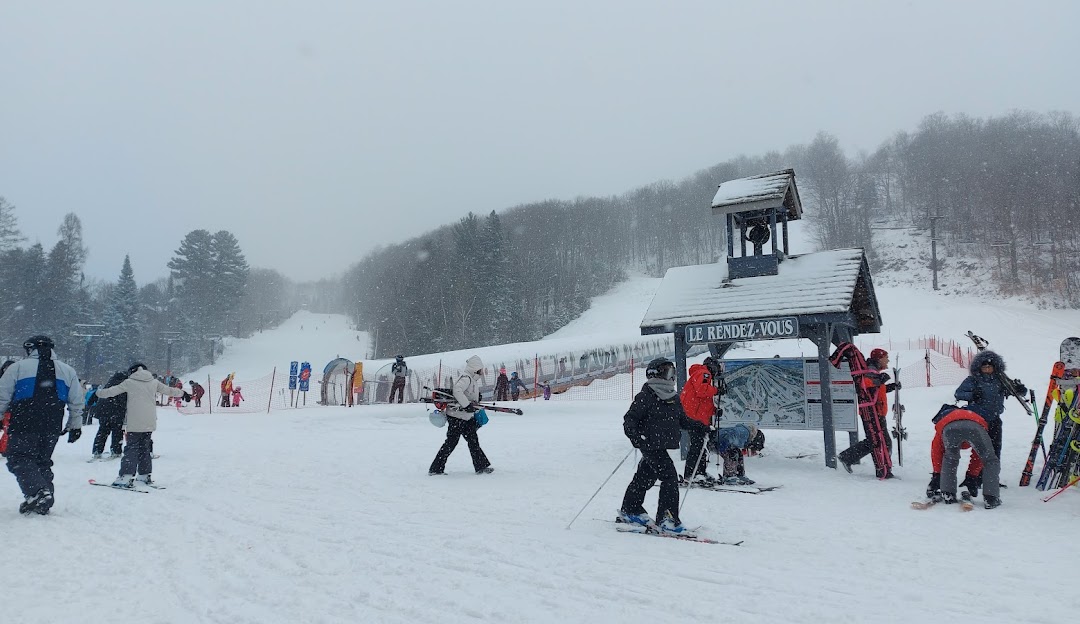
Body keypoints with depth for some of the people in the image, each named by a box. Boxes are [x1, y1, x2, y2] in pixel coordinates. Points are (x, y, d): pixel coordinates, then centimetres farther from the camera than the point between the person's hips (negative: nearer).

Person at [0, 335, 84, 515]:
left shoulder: (17, 367, 2)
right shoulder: (68, 371, 12)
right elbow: (76, 402, 14)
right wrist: (75, 426, 23)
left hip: (24, 426, -4)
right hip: (52, 427, 4)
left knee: (19, 459, 0)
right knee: (43, 461, 14)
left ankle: (37, 491, -21)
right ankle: (44, 502, 10)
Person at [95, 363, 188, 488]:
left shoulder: (129, 382, 0)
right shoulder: (154, 382, 10)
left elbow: (112, 391, 4)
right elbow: (168, 390, 21)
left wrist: (98, 393, 22)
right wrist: (183, 393, 37)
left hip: (135, 423, -4)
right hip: (149, 423, 4)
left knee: (132, 447, -5)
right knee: (145, 447, 14)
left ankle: (127, 476, -15)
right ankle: (145, 475, 18)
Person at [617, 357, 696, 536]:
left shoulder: (674, 398, 11)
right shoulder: (646, 396, -12)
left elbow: (682, 419, 20)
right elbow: (629, 419, -13)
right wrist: (634, 435, -29)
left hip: (663, 445, 8)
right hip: (651, 445, -8)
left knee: (646, 477, 18)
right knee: (669, 477, -15)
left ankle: (630, 510, 34)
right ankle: (667, 519, -10)